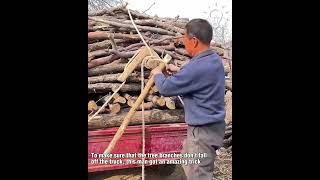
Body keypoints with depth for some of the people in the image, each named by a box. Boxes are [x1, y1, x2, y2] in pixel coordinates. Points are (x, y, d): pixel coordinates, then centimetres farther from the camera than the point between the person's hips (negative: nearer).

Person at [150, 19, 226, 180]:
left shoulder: (199, 66, -30)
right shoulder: (213, 59, 2)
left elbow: (165, 88, -19)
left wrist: (157, 75, 1)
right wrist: (179, 72, 15)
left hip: (204, 130, -10)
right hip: (207, 125, 10)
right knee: (188, 164, 28)